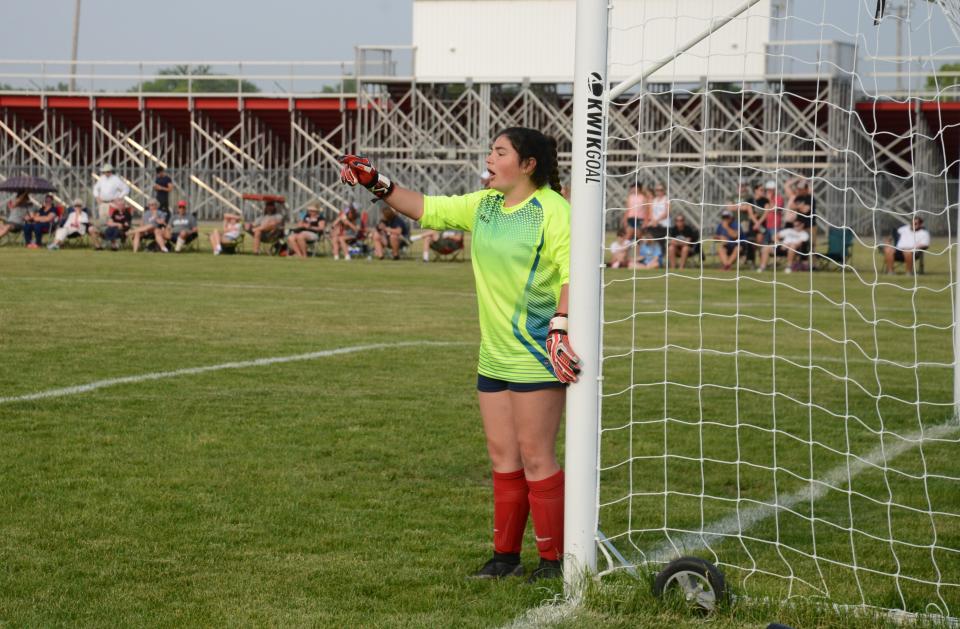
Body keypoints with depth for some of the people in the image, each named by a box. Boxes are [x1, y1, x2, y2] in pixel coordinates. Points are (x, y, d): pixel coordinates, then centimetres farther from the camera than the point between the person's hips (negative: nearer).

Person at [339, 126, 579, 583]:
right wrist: (378, 185, 8)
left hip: (537, 357, -8)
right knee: (502, 456, 11)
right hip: (495, 357, 8)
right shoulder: (483, 206, 12)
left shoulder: (552, 210, -12)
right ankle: (506, 555, 20)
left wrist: (560, 328, -29)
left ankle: (555, 561, 6)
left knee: (535, 457, -4)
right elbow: (428, 209, 19)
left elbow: (573, 273, -18)